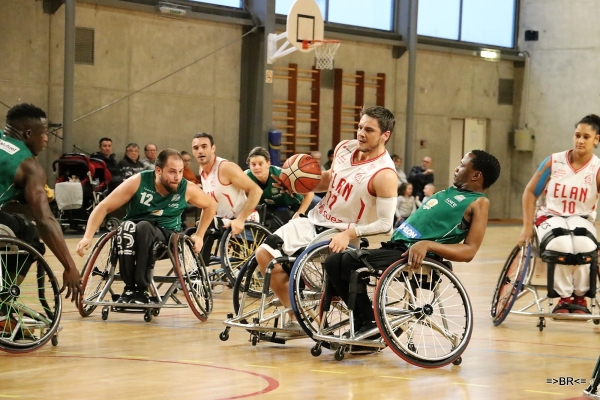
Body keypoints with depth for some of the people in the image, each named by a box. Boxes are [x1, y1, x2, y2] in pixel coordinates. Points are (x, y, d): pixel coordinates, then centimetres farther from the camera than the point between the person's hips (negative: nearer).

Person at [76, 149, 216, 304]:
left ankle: (141, 289, -30)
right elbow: (104, 207, -15)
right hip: (134, 233, 0)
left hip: (166, 236, 0)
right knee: (127, 226, -37)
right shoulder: (138, 182, -17)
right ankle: (129, 287, -29)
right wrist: (88, 237, -25)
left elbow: (210, 205, 8)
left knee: (144, 227, -36)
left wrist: (199, 236, 3)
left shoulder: (187, 189, -13)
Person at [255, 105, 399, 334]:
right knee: (264, 254, 0)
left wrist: (349, 233, -32)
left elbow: (385, 223, -23)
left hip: (338, 236, -8)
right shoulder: (344, 148, 1)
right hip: (315, 220, 8)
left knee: (278, 268, -22)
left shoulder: (384, 174, -21)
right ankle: (296, 318, 11)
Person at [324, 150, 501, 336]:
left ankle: (370, 323, -7)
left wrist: (427, 245, -26)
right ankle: (363, 321, 8)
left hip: (413, 256, -9)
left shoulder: (478, 203, -3)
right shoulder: (450, 191, 24)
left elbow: (469, 251, -13)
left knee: (346, 263, -22)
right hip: (395, 246, 9)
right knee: (333, 262, 2)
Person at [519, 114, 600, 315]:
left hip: (581, 219, 0)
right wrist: (527, 226, -5)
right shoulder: (554, 162, -4)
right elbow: (530, 192, 3)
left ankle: (579, 297, -12)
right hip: (549, 216, 0)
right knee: (562, 244, -36)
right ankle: (564, 297, -16)